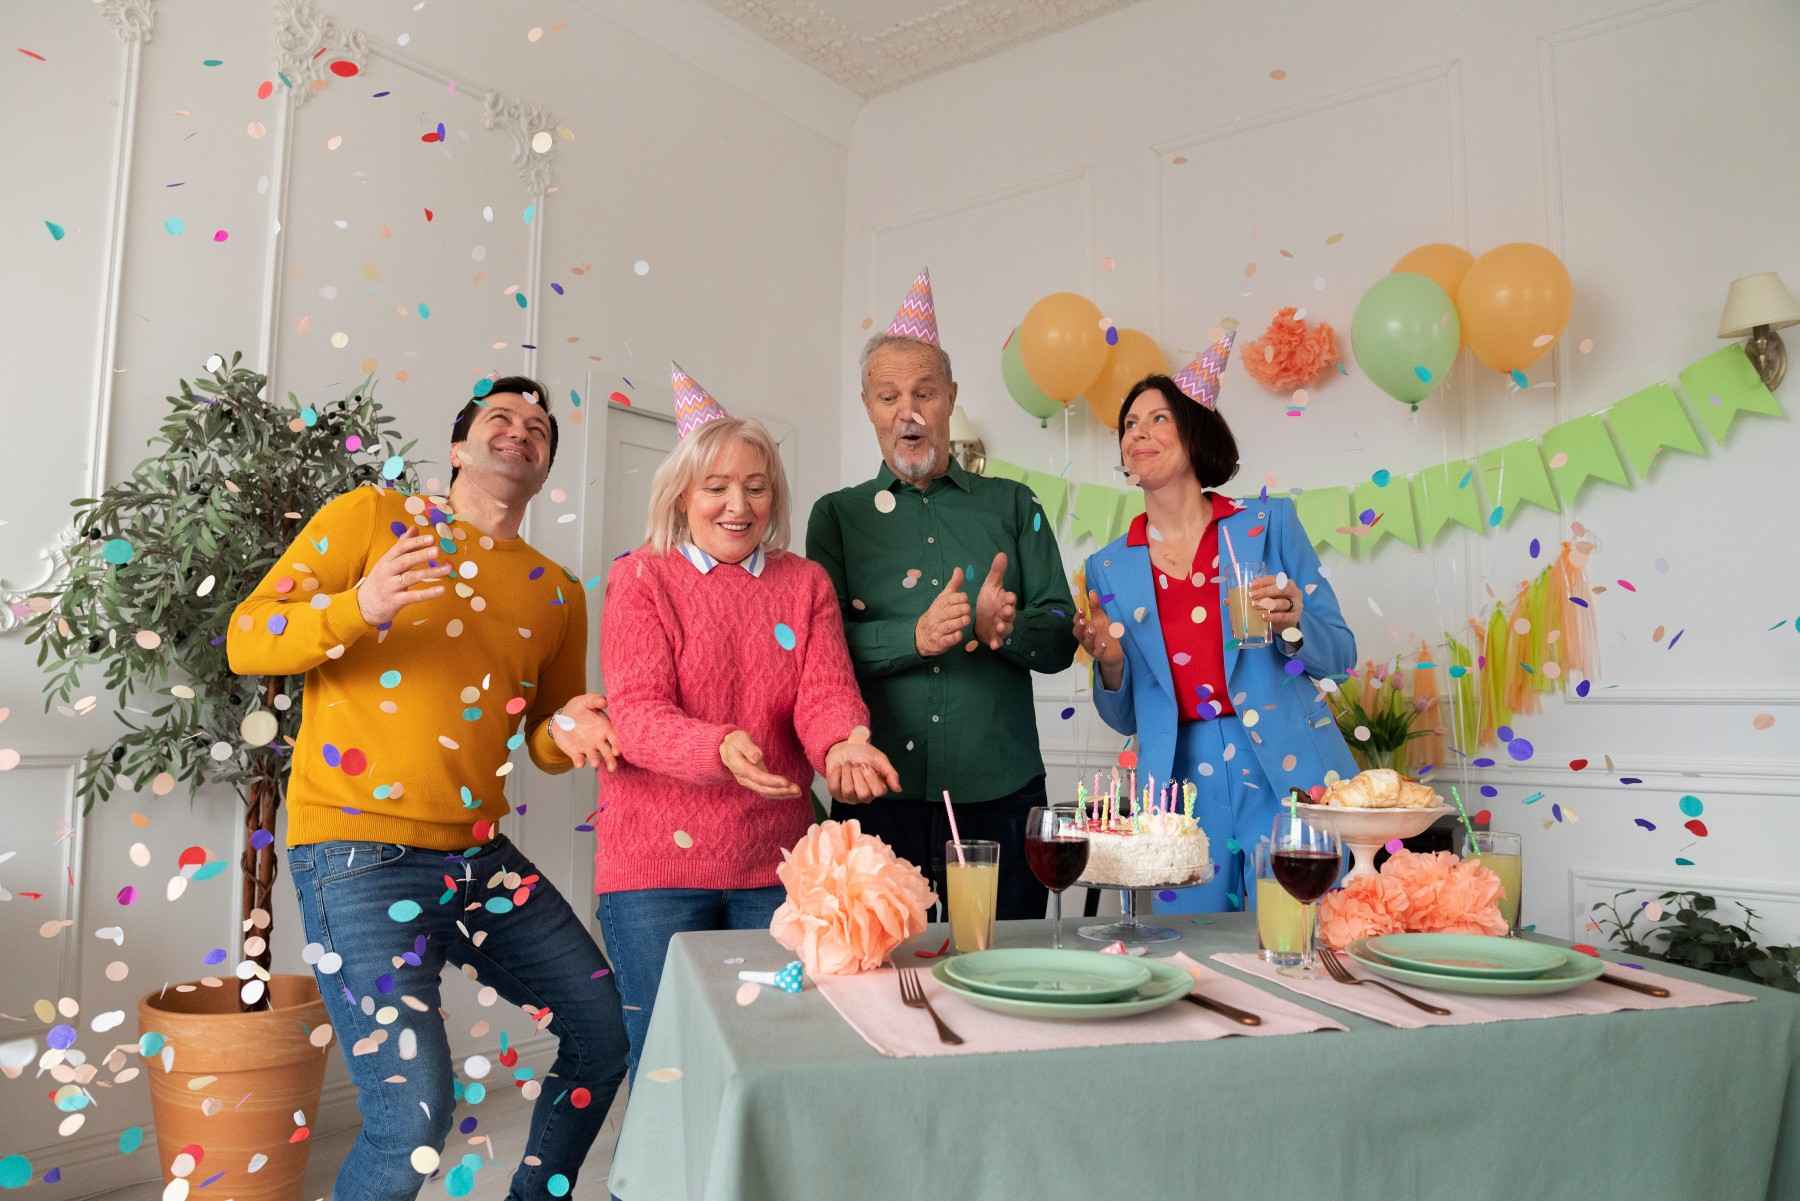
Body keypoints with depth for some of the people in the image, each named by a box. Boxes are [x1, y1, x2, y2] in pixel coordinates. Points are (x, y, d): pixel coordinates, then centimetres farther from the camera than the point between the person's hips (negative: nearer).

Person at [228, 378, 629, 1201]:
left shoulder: (558, 593, 11)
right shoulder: (373, 517, 1)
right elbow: (245, 642, -5)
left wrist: (566, 733, -8)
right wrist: (356, 607, -24)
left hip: (481, 855, 6)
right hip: (360, 852, -6)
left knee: (610, 1032, 10)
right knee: (415, 1113, -17)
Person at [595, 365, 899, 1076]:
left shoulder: (806, 583, 9)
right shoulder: (641, 577, -1)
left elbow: (825, 690, -3)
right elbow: (636, 707, -13)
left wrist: (842, 745, -27)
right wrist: (722, 748, -33)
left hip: (775, 861, 3)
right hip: (659, 859, -3)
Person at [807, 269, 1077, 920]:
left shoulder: (1012, 505, 12)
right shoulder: (838, 515, 9)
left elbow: (1061, 640, 6)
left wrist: (1006, 629, -15)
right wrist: (915, 638, -19)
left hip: (1001, 794, 1)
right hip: (882, 794, -1)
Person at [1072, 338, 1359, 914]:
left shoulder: (1269, 522, 3)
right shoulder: (1109, 567, 8)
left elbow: (1341, 653, 4)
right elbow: (1126, 718, 11)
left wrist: (1291, 624, -16)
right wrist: (1110, 664, -9)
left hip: (1287, 773, -1)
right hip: (1181, 784, 2)